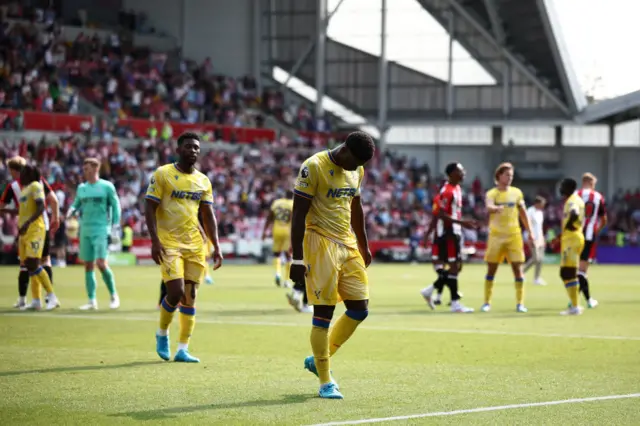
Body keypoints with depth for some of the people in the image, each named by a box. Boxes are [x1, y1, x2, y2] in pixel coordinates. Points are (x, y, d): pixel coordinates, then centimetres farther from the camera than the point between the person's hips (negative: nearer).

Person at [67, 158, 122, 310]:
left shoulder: (107, 186, -1)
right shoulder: (81, 188, 12)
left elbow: (115, 207, 1)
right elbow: (76, 204, 21)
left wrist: (115, 229, -4)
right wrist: (71, 211, -4)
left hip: (101, 230, -5)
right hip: (85, 231, 5)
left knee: (101, 263, -15)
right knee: (88, 265, 3)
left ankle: (114, 295, 3)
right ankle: (92, 301, 8)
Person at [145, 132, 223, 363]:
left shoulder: (203, 181, 12)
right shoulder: (162, 174, -3)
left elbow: (208, 215, 15)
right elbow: (150, 209, -5)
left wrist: (216, 246, 7)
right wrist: (155, 241, -15)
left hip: (195, 244, 5)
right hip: (169, 242, -5)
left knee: (190, 296, 2)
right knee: (175, 292, -15)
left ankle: (183, 349, 7)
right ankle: (162, 333, 12)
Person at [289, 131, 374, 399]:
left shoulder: (356, 171, 9)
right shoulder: (314, 167, -14)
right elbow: (298, 214, -14)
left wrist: (363, 246, 28)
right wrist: (297, 260, -16)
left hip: (348, 245, 8)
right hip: (321, 244, -8)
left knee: (360, 309, 4)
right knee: (323, 312, -6)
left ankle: (319, 359, 20)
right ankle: (326, 382, 3)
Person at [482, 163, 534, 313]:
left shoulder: (516, 192, 7)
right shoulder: (492, 193, -3)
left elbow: (523, 213, 15)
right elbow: (489, 207, -24)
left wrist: (529, 232, 12)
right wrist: (496, 208, -47)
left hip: (514, 235, 2)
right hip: (496, 235, -1)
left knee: (517, 268, -4)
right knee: (491, 269, 2)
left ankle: (520, 303, 1)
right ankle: (487, 302, 11)